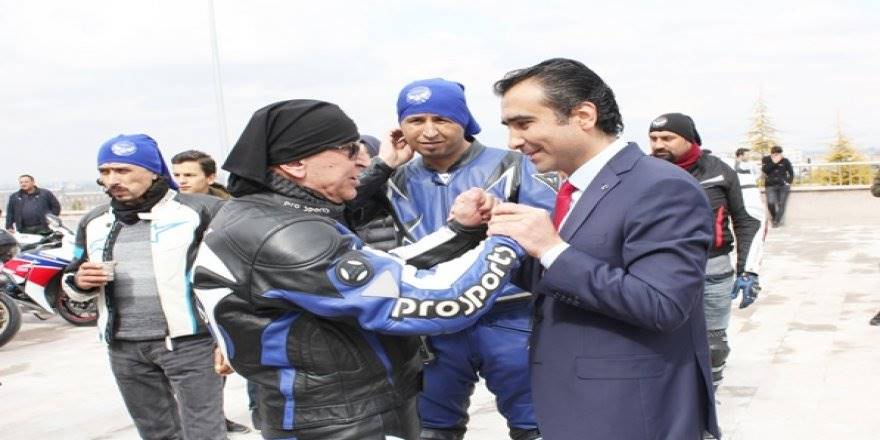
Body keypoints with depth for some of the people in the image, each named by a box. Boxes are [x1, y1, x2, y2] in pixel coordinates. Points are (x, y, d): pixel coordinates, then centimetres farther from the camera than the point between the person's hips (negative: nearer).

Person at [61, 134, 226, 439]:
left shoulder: (197, 209, -7)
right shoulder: (94, 222, 11)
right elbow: (73, 280, 22)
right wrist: (80, 282, -3)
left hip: (189, 342, -6)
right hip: (124, 348, 6)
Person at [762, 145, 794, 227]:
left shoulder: (785, 161, 4)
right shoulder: (766, 159, 5)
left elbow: (791, 173, 12)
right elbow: (764, 170, -10)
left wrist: (789, 182, 0)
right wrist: (774, 163, -16)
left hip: (783, 185, 1)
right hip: (771, 185, -1)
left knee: (781, 204, -5)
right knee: (771, 203, -15)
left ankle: (777, 221, 3)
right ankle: (773, 217, 13)